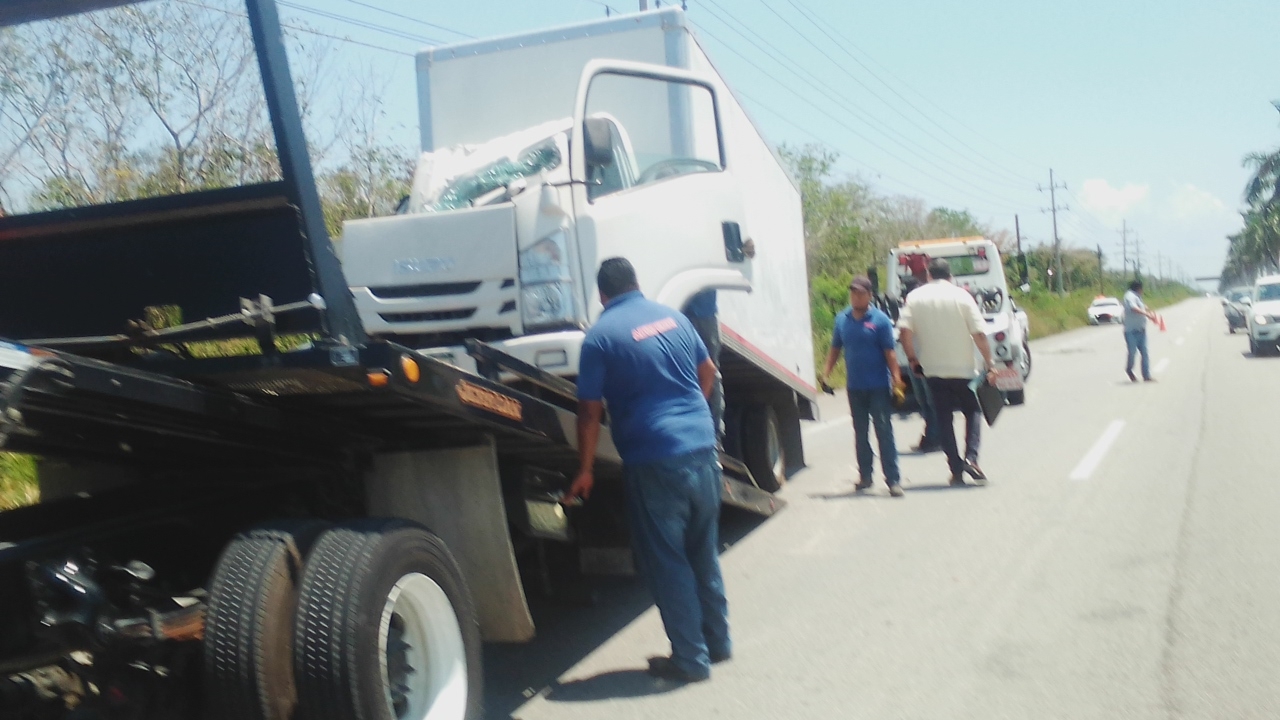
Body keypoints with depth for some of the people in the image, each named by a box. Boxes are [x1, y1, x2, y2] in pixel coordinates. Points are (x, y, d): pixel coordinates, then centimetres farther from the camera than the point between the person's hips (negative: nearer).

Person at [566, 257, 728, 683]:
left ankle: (690, 658, 8)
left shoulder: (601, 335, -7)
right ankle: (717, 641, 28)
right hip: (702, 449, 6)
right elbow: (708, 372, 20)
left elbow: (590, 411, -7)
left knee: (666, 562, 4)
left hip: (653, 460, -6)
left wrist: (584, 471, 2)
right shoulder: (672, 317, 10)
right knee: (703, 553, 19)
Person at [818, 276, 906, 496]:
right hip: (855, 387, 4)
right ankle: (865, 475, 24)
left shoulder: (880, 320, -6)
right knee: (860, 433, 13)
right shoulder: (842, 319, 6)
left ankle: (893, 479, -5)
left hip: (878, 386, -4)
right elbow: (835, 349, 14)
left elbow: (889, 352, -7)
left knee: (884, 432, -5)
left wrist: (896, 378, -13)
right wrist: (826, 373, 5)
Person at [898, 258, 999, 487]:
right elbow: (979, 334, -8)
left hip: (932, 369, 1)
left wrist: (912, 358, 3)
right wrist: (990, 363, -3)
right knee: (973, 411, 15)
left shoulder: (915, 297, 1)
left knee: (943, 418, 9)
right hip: (962, 368, -1)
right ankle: (971, 457, -4)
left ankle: (956, 468, 5)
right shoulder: (961, 296, -3)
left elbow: (904, 330, -9)